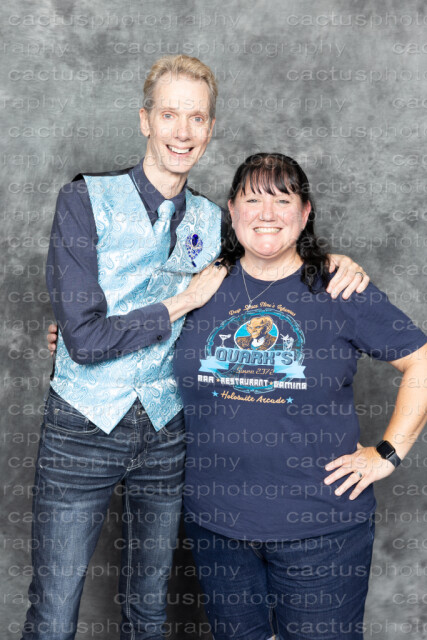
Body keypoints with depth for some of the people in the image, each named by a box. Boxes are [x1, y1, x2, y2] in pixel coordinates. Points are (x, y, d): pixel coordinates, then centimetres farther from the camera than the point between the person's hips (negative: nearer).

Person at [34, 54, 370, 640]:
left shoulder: (211, 221, 4)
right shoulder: (86, 200, -11)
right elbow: (84, 338, -17)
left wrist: (335, 261, -2)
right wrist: (183, 302, -11)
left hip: (166, 432, 4)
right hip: (83, 428, -3)